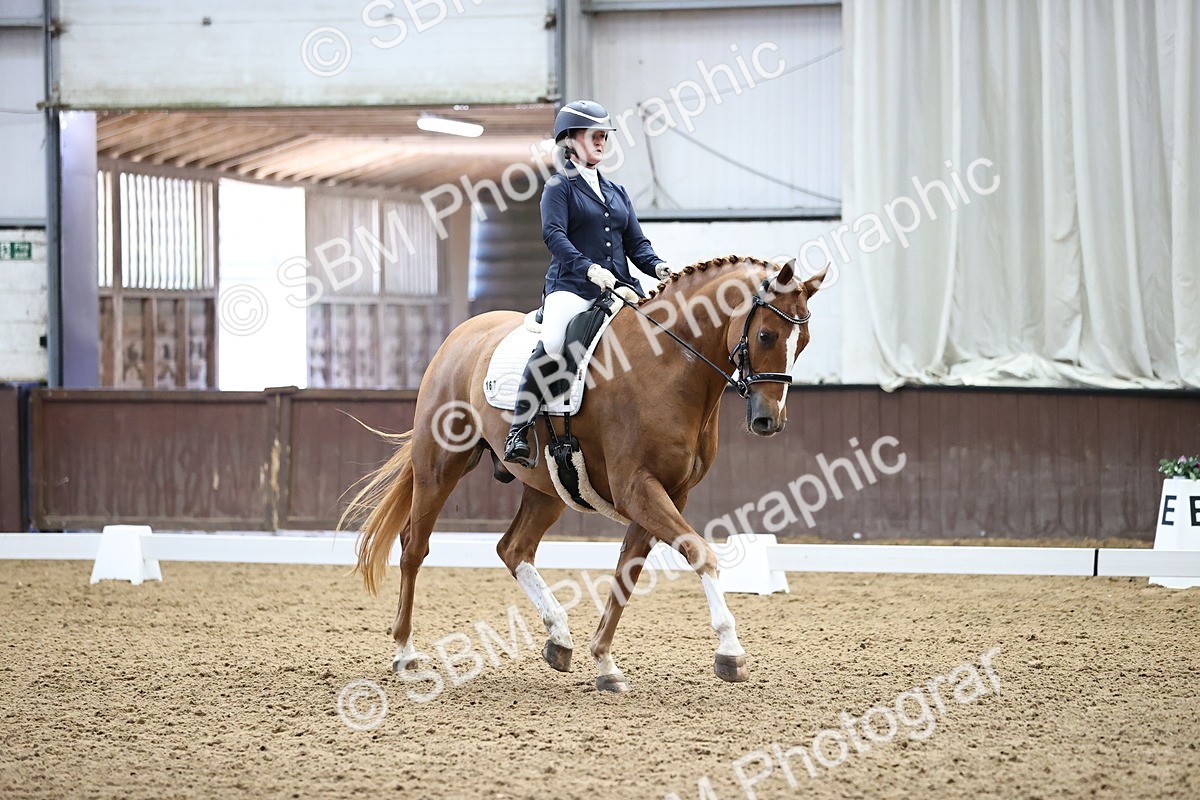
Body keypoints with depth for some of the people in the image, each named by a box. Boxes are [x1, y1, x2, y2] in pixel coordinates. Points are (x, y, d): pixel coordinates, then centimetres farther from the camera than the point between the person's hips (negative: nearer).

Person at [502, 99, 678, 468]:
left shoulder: (617, 192, 24)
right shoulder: (560, 186, 4)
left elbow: (636, 242, 19)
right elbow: (554, 234, -12)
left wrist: (658, 266, -4)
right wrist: (589, 268, -27)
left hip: (619, 289, 7)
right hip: (571, 288, -7)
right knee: (552, 344, -33)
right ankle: (517, 433, -26)